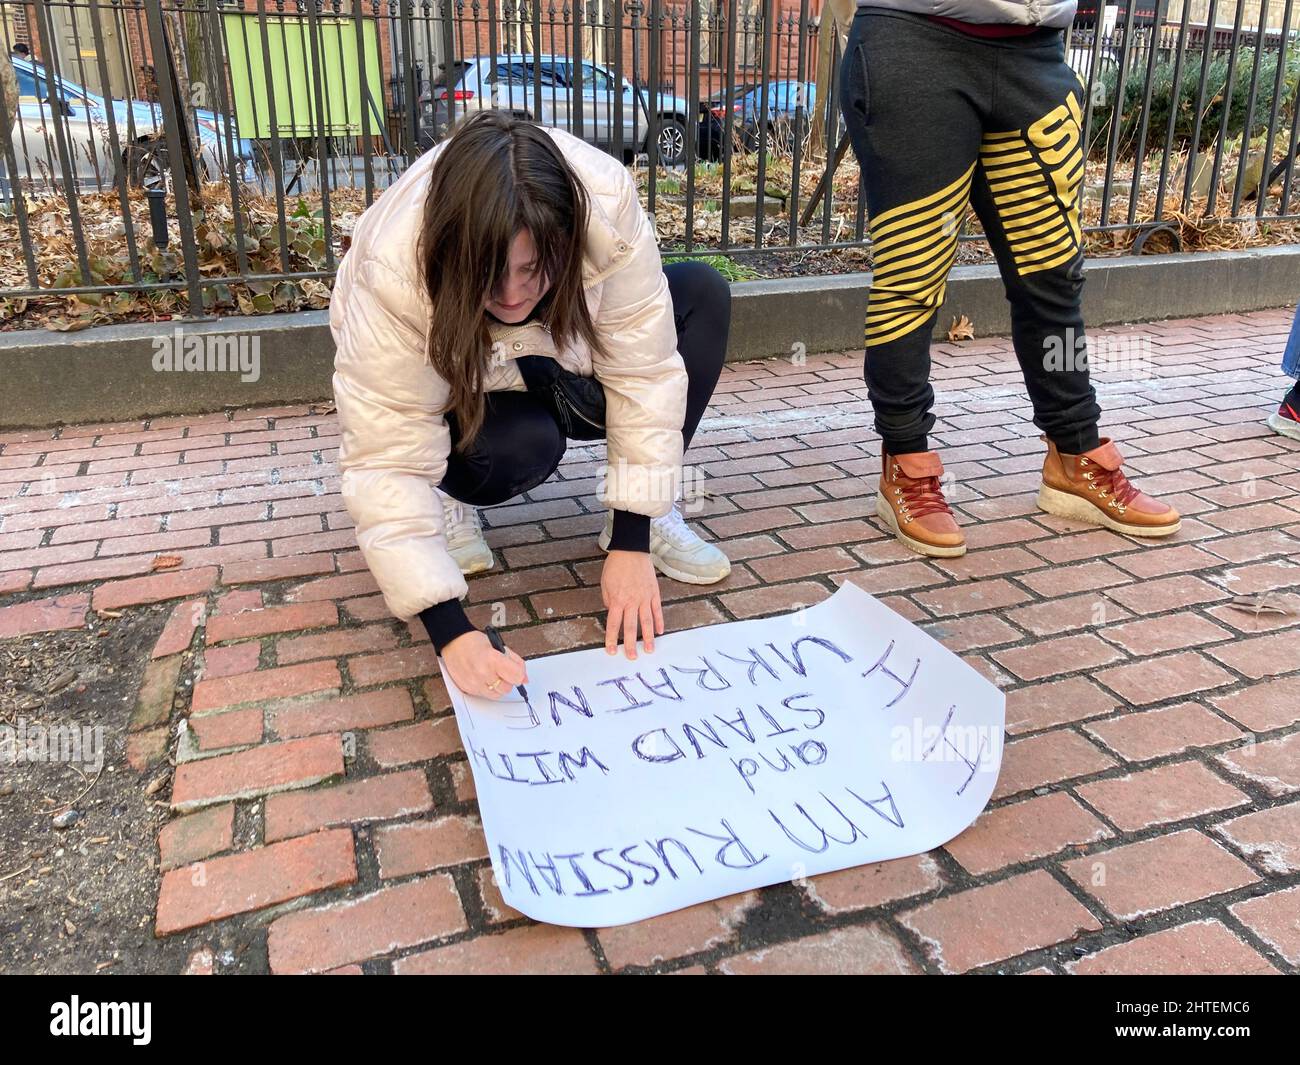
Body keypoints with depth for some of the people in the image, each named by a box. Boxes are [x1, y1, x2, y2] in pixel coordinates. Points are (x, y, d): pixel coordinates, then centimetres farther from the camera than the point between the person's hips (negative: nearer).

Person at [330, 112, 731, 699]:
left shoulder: (607, 205, -34)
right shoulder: (392, 276, -38)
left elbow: (643, 369, -30)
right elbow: (388, 461, -38)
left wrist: (631, 544, -32)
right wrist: (452, 633, -45)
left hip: (560, 347, 3)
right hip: (460, 393, -3)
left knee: (704, 294, -18)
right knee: (524, 445, -37)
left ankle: (651, 516, -8)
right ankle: (446, 501, -1)